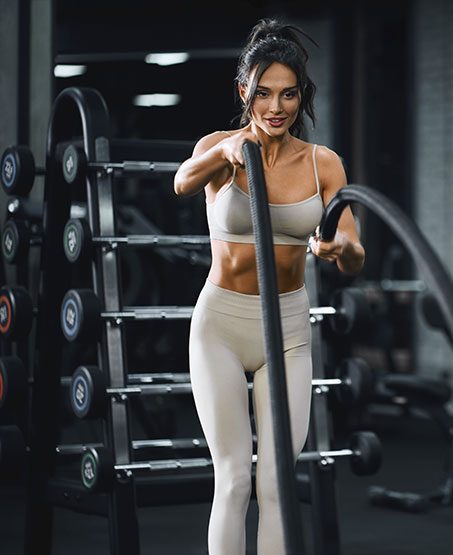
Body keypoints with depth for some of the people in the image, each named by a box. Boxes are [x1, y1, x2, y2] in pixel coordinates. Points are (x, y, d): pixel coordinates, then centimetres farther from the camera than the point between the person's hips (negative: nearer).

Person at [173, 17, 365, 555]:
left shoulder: (323, 163, -2)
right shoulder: (218, 149, -8)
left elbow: (353, 260, -9)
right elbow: (183, 183, -33)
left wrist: (339, 248, -34)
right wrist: (225, 153, -54)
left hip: (289, 328, 2)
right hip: (221, 323, -2)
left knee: (277, 482, 2)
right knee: (233, 479, -2)